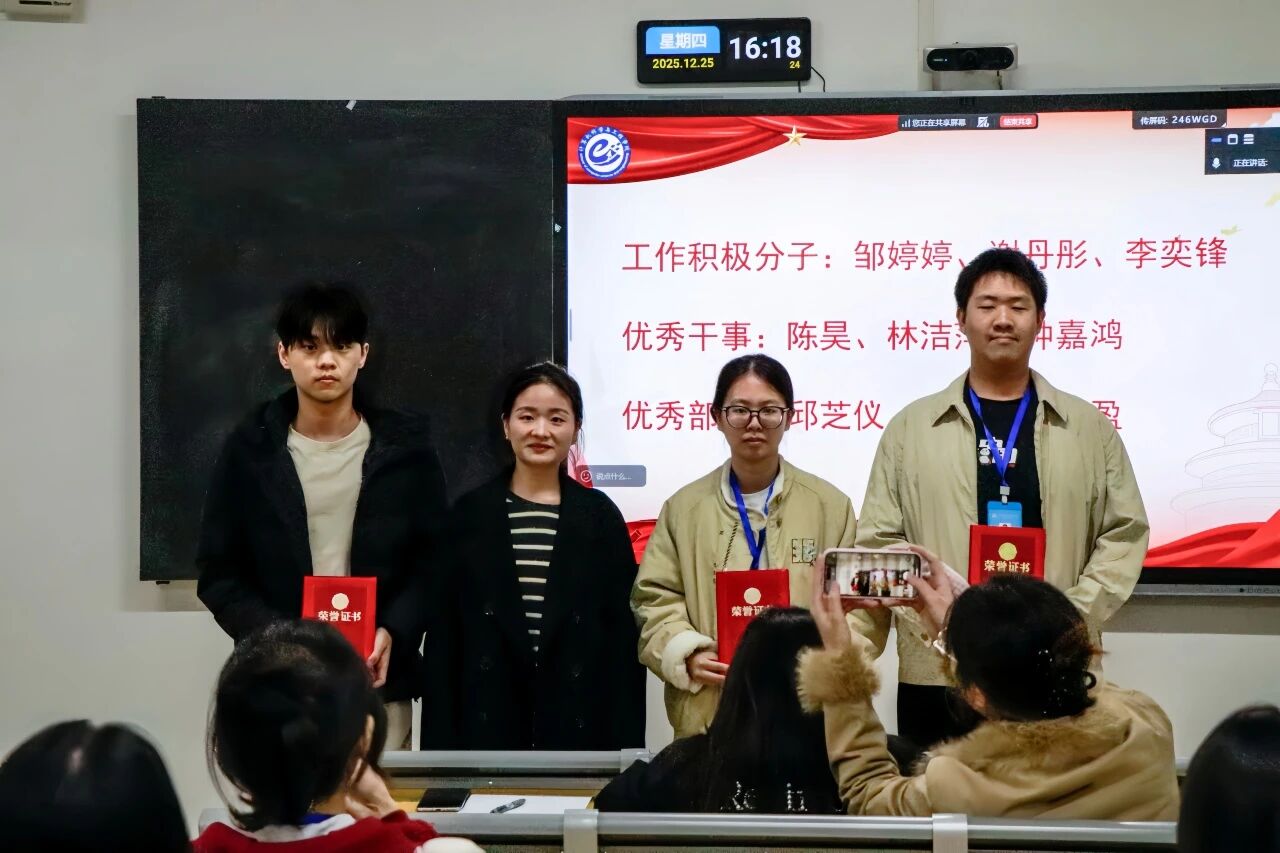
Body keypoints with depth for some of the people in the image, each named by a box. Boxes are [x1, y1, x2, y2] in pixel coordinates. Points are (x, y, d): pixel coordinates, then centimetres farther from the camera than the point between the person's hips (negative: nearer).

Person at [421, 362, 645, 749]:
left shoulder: (600, 516, 6)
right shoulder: (470, 514, 6)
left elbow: (623, 634, 3)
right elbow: (443, 634, 4)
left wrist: (625, 743, -3)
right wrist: (440, 744, -2)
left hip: (579, 725, 0)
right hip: (485, 724, 0)